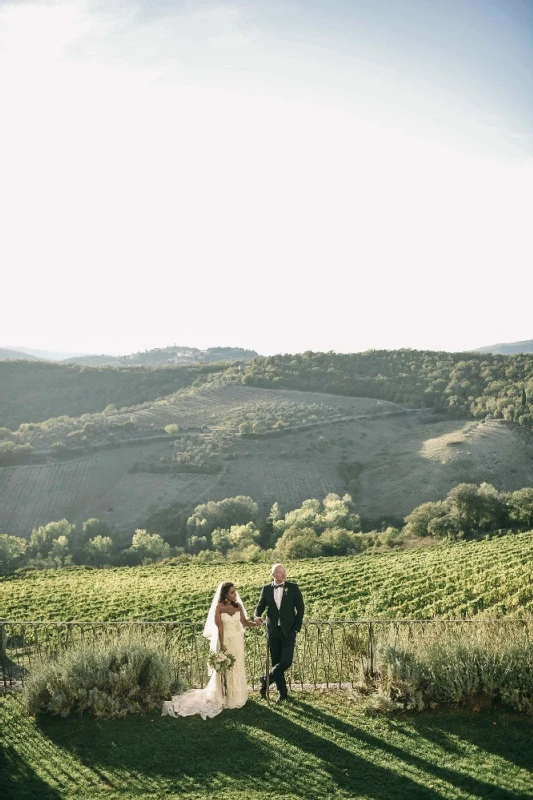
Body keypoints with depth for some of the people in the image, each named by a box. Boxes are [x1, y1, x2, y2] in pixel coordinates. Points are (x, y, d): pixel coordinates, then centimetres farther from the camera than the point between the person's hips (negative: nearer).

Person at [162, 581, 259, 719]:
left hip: (237, 641, 4)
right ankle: (225, 697, 16)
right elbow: (219, 627, -12)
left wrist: (256, 623, -16)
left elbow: (244, 622, 2)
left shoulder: (238, 606, 1)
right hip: (225, 641, -4)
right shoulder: (219, 607, -11)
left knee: (237, 669, 11)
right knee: (225, 669, 3)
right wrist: (222, 645, -15)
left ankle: (236, 696, 24)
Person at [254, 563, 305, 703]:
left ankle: (266, 680, 11)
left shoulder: (293, 587, -2)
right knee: (276, 662, 6)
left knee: (286, 661, -11)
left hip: (288, 631, -2)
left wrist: (297, 627, -6)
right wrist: (257, 616, -18)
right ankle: (283, 692, 20)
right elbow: (260, 605, 5)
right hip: (273, 631, 2)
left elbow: (300, 608, 0)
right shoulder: (266, 589, 3)